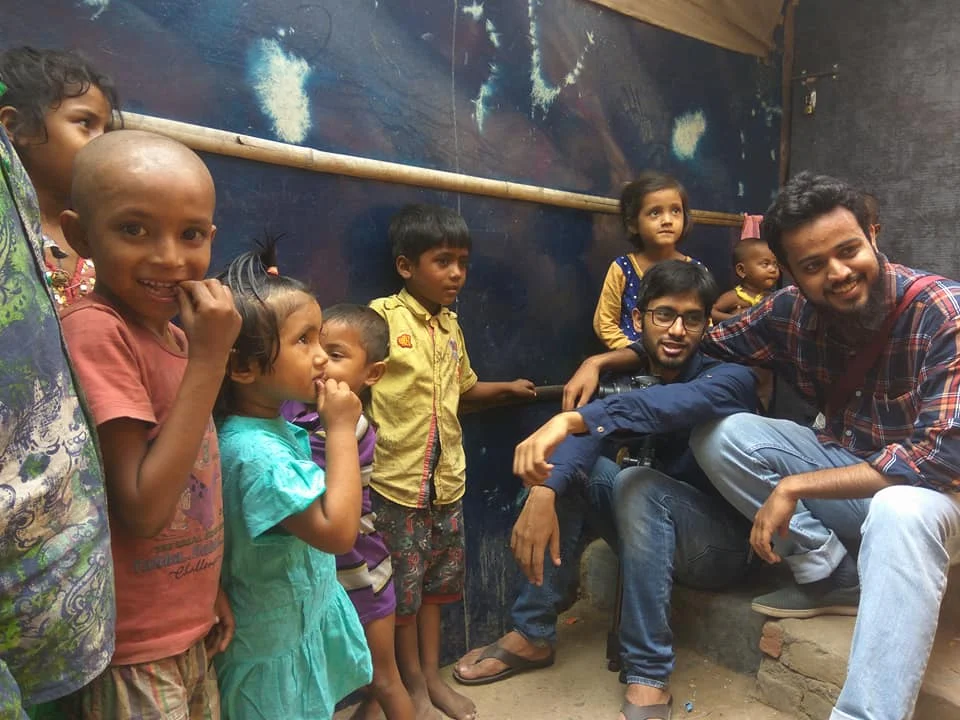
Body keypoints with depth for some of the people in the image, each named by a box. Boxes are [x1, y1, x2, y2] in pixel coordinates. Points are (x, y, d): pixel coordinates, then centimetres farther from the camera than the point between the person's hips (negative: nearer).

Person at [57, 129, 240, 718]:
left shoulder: (174, 332, 2)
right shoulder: (96, 329, -21)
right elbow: (142, 510, -25)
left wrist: (210, 589, 12)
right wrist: (209, 358, -26)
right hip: (133, 657, -7)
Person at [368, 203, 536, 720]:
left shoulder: (450, 326, 5)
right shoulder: (382, 317, -14)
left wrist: (506, 389, 6)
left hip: (445, 478, 6)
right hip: (396, 481, -6)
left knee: (436, 582, 19)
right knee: (403, 588, 11)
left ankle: (433, 677, 39)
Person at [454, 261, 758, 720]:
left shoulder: (729, 379, -14)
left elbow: (679, 402, -39)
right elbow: (586, 427, -22)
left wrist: (572, 418, -52)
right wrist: (544, 491, -41)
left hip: (723, 544, -5)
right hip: (651, 535, 5)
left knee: (639, 482, -32)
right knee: (566, 463, -13)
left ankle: (648, 676, -23)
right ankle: (532, 634, -8)